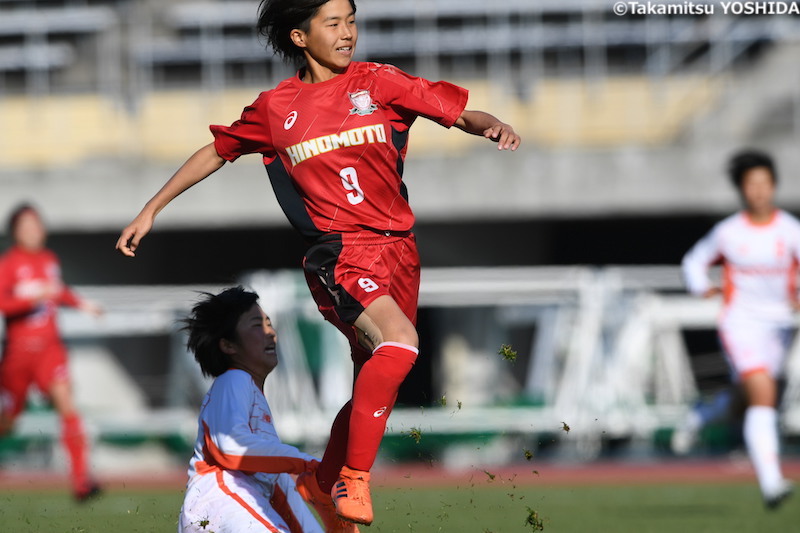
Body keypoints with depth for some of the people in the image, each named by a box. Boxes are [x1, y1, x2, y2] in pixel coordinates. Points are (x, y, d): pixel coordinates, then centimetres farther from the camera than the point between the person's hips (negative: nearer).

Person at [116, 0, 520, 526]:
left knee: (377, 390, 9)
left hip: (399, 250, 4)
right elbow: (217, 152, 19)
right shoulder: (276, 107, 5)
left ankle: (320, 485, 31)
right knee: (399, 341, -30)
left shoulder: (380, 83, 6)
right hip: (340, 250, -4)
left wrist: (495, 126, -18)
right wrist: (151, 210, 22)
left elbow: (459, 111, 4)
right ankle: (354, 480, -23)